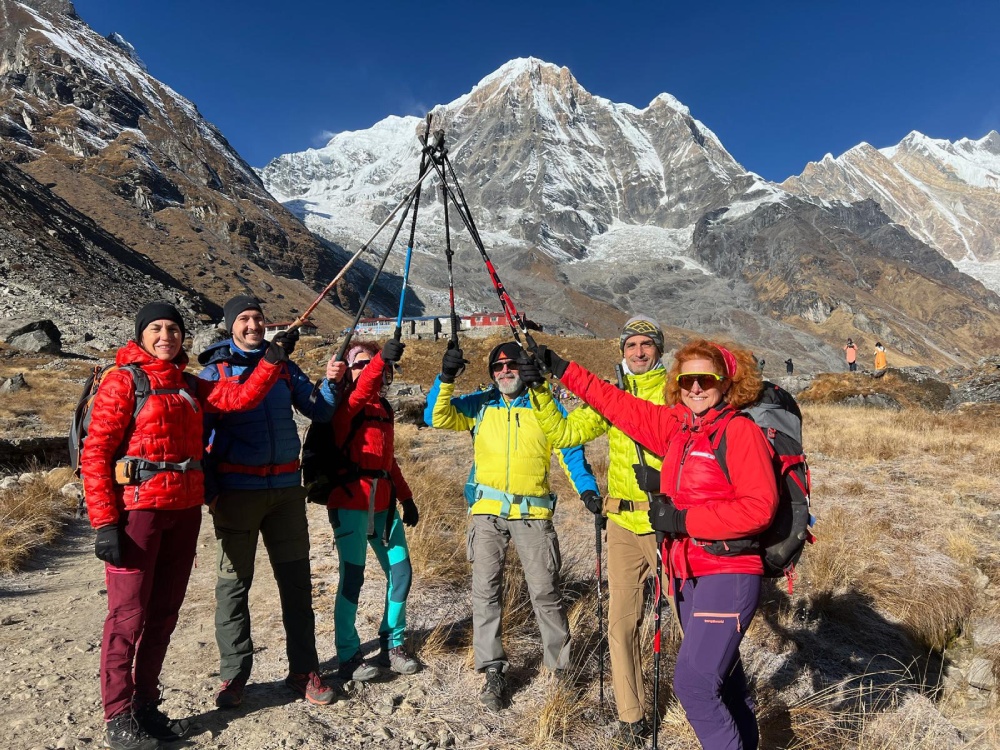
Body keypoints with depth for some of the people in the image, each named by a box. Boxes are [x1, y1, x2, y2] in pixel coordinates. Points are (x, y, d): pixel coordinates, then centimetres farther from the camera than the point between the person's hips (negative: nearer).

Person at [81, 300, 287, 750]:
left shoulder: (189, 386, 13)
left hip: (184, 512, 6)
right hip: (137, 511, -6)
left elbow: (242, 397, 3)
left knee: (164, 613, 13)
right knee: (128, 615, 1)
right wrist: (105, 523, -15)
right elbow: (95, 455, -10)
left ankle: (146, 707, 26)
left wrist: (273, 361, -7)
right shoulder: (122, 380, -5)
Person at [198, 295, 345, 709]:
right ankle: (233, 676, 22)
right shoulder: (215, 372, 0)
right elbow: (199, 434, -2)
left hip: (287, 488, 3)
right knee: (233, 583, 6)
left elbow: (319, 411, 11)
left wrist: (330, 382, -8)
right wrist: (208, 490, -10)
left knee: (296, 580, 7)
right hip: (236, 492, -3)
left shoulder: (284, 367, 9)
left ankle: (303, 670, 20)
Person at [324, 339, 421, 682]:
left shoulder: (383, 408, 17)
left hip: (384, 503, 7)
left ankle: (393, 645, 23)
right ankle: (348, 656, 12)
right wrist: (381, 359, -44)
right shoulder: (342, 404, -3)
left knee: (401, 572, 7)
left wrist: (406, 497, 19)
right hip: (350, 502, -7)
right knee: (352, 576, -3)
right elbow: (360, 393, -29)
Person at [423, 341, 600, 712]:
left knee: (545, 590, 3)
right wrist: (445, 378, -17)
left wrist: (587, 488, -11)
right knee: (485, 589, 2)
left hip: (533, 513, -1)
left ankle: (562, 665, 21)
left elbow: (569, 450, 3)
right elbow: (437, 417, -3)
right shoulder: (479, 405, 7)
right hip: (487, 511, 2)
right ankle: (493, 671, 15)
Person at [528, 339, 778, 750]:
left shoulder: (740, 430, -11)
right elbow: (622, 405, 13)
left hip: (728, 575, -7)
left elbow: (759, 507, -19)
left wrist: (683, 519, -17)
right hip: (687, 574, 7)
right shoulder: (677, 426, 7)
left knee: (693, 682, -10)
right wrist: (561, 368, 16)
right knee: (721, 677, 21)